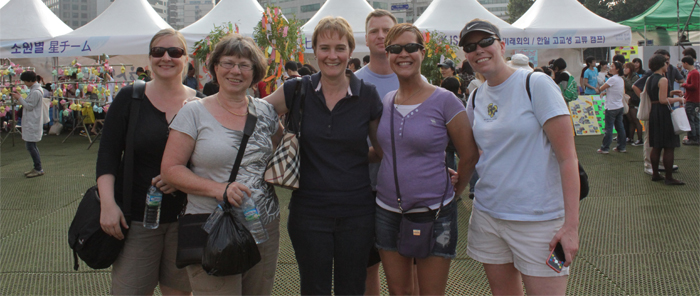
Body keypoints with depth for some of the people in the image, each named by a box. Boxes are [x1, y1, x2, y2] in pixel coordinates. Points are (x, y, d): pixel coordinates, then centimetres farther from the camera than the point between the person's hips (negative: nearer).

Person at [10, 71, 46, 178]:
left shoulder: (36, 92, -18)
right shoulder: (34, 90, 15)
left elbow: (29, 106, -17)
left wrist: (19, 98, -9)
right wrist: (18, 99, 9)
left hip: (33, 123, -11)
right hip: (30, 122, 11)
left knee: (30, 146, -7)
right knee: (31, 145, 14)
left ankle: (39, 169, -1)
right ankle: (37, 168, 20)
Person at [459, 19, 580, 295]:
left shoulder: (536, 84, -10)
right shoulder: (476, 97, 8)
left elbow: (567, 157, -14)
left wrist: (571, 224, -18)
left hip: (538, 218, -6)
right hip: (487, 215, 6)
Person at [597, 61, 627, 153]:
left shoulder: (612, 79, -17)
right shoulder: (621, 79, 10)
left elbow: (601, 89, -14)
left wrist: (603, 92, 9)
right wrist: (606, 92, 6)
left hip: (611, 108, -8)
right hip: (620, 107, 8)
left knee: (608, 128, -3)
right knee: (620, 127, 11)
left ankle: (605, 148, 1)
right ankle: (622, 147, 16)